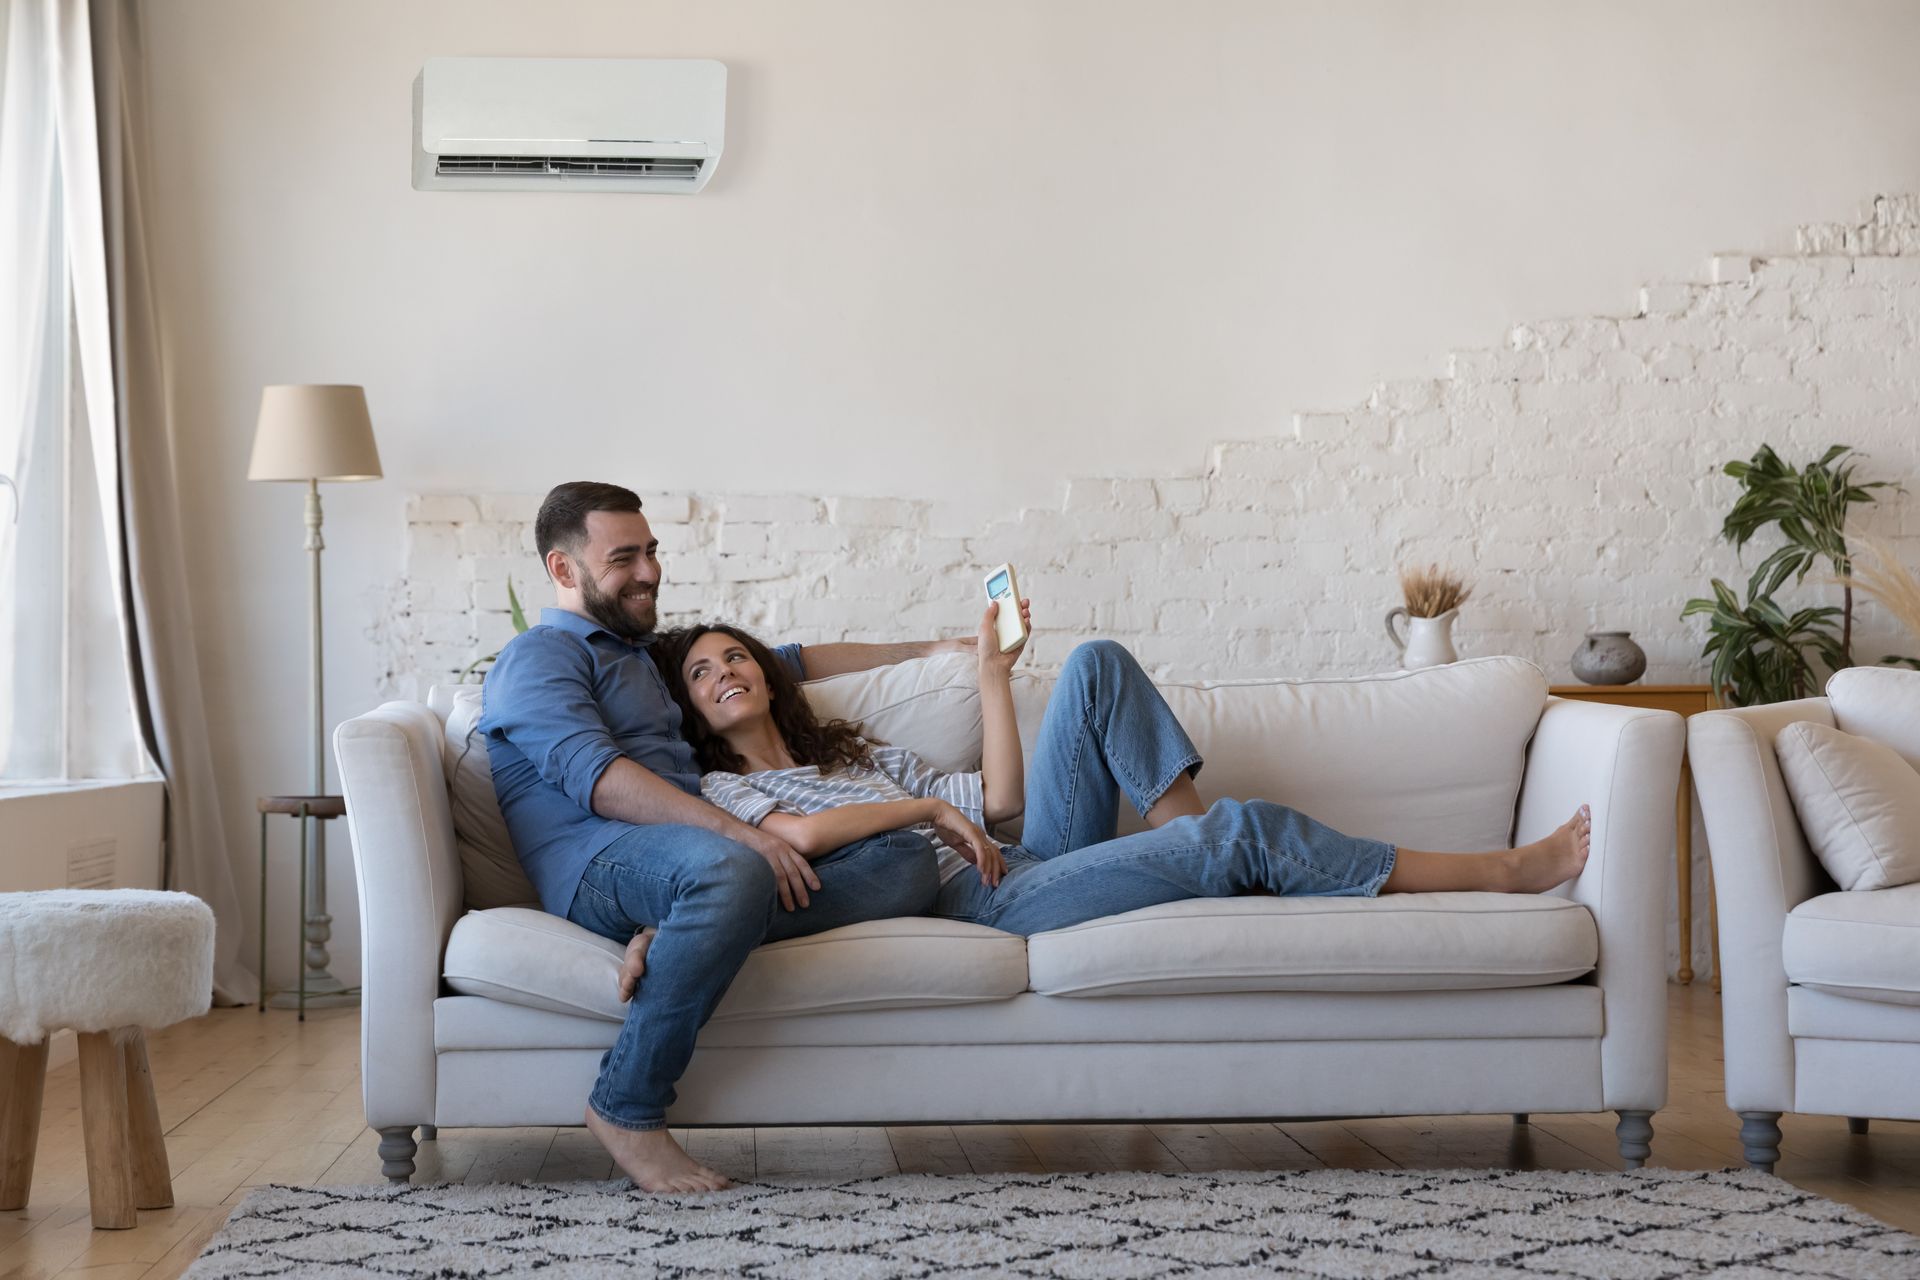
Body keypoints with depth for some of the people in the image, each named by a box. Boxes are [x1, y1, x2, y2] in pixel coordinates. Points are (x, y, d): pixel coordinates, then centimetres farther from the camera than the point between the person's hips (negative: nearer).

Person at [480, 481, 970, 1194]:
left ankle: (676, 937, -27)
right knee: (730, 871, -42)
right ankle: (626, 1109, -27)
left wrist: (928, 650, 36)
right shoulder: (538, 658, 6)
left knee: (906, 863, -12)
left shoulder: (651, 653, 34)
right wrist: (740, 832, -22)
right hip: (601, 864, -8)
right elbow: (594, 777, -12)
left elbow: (785, 664, 42)